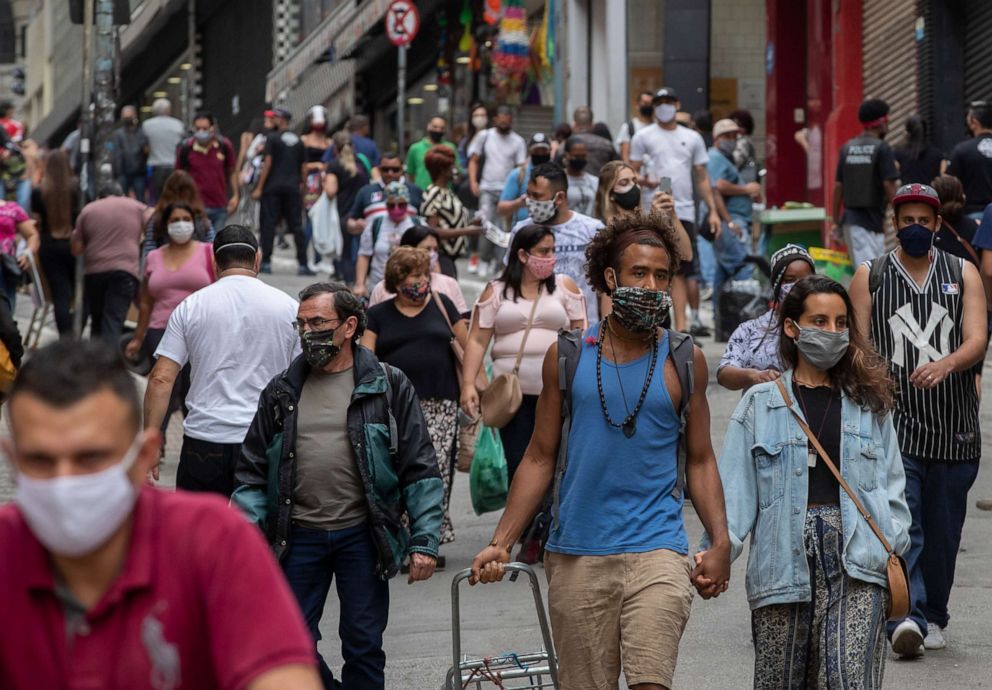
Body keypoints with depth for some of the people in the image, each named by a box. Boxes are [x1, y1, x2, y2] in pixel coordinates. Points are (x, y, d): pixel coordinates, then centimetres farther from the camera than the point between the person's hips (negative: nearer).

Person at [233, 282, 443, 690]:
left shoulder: (388, 386, 1)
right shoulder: (282, 391, 8)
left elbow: (420, 469, 0)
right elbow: (253, 471, 10)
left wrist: (424, 541, -7)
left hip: (362, 535, -2)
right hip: (298, 536, 2)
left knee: (363, 646, 4)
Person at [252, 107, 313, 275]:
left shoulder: (273, 138, -4)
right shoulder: (297, 141, 11)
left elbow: (268, 163, -9)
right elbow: (302, 167, 12)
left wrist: (259, 188, -8)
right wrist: (302, 186, 21)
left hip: (273, 187, -4)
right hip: (292, 188, 4)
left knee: (268, 224, 1)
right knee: (296, 225, 4)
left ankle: (266, 262, -2)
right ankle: (302, 264, 0)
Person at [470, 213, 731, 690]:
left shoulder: (684, 361, 5)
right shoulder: (567, 357, 6)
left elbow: (700, 459, 9)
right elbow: (540, 457, 9)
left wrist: (721, 543, -3)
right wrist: (501, 543, 2)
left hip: (657, 552, -1)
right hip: (576, 557, 1)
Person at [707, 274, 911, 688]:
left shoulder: (869, 405, 15)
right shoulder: (761, 404, 9)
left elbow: (890, 483, 13)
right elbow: (735, 489, 2)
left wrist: (894, 544, -3)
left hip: (856, 558, 0)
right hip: (784, 556, 0)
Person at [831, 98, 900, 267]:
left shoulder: (847, 148, 9)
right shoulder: (882, 149, -8)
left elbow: (838, 187, 10)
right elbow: (889, 187, -13)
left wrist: (836, 222, 15)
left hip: (851, 217, 6)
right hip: (873, 218, -6)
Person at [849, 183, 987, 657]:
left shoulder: (963, 275, 9)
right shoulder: (870, 276, 8)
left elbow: (977, 340, -3)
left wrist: (946, 365, -24)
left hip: (954, 426, 2)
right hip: (894, 422, -2)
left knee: (943, 532, 9)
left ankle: (933, 617, 24)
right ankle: (906, 618, -23)